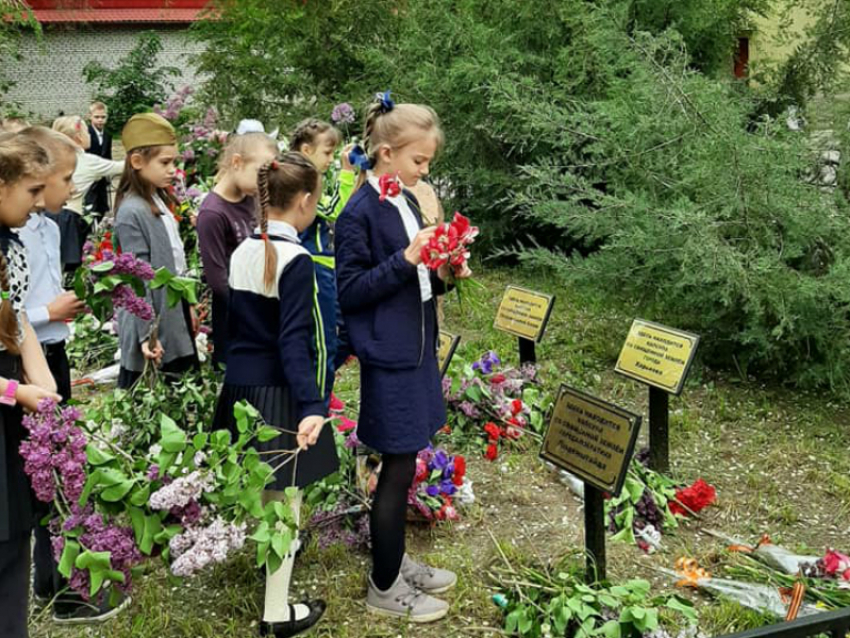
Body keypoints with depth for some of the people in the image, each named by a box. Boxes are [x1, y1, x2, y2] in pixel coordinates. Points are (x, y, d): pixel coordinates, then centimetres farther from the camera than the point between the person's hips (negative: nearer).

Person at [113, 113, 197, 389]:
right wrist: (146, 334, -21)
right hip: (154, 317, -9)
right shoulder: (132, 212, -18)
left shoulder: (159, 200, 8)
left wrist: (188, 304, 18)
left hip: (175, 312, 9)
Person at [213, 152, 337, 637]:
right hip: (278, 394, -7)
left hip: (240, 386, 8)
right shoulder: (296, 260, -18)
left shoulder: (242, 251, 5)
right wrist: (311, 405, -29)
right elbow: (294, 340, -24)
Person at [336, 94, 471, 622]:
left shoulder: (408, 202, 10)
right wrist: (406, 261, -22)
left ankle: (396, 560, 34)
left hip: (417, 348, 8)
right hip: (388, 358, -8)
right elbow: (349, 290, -15)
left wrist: (440, 276, -2)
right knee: (399, 469, 1)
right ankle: (384, 588, 16)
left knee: (403, 464, 18)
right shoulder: (360, 213, -15)